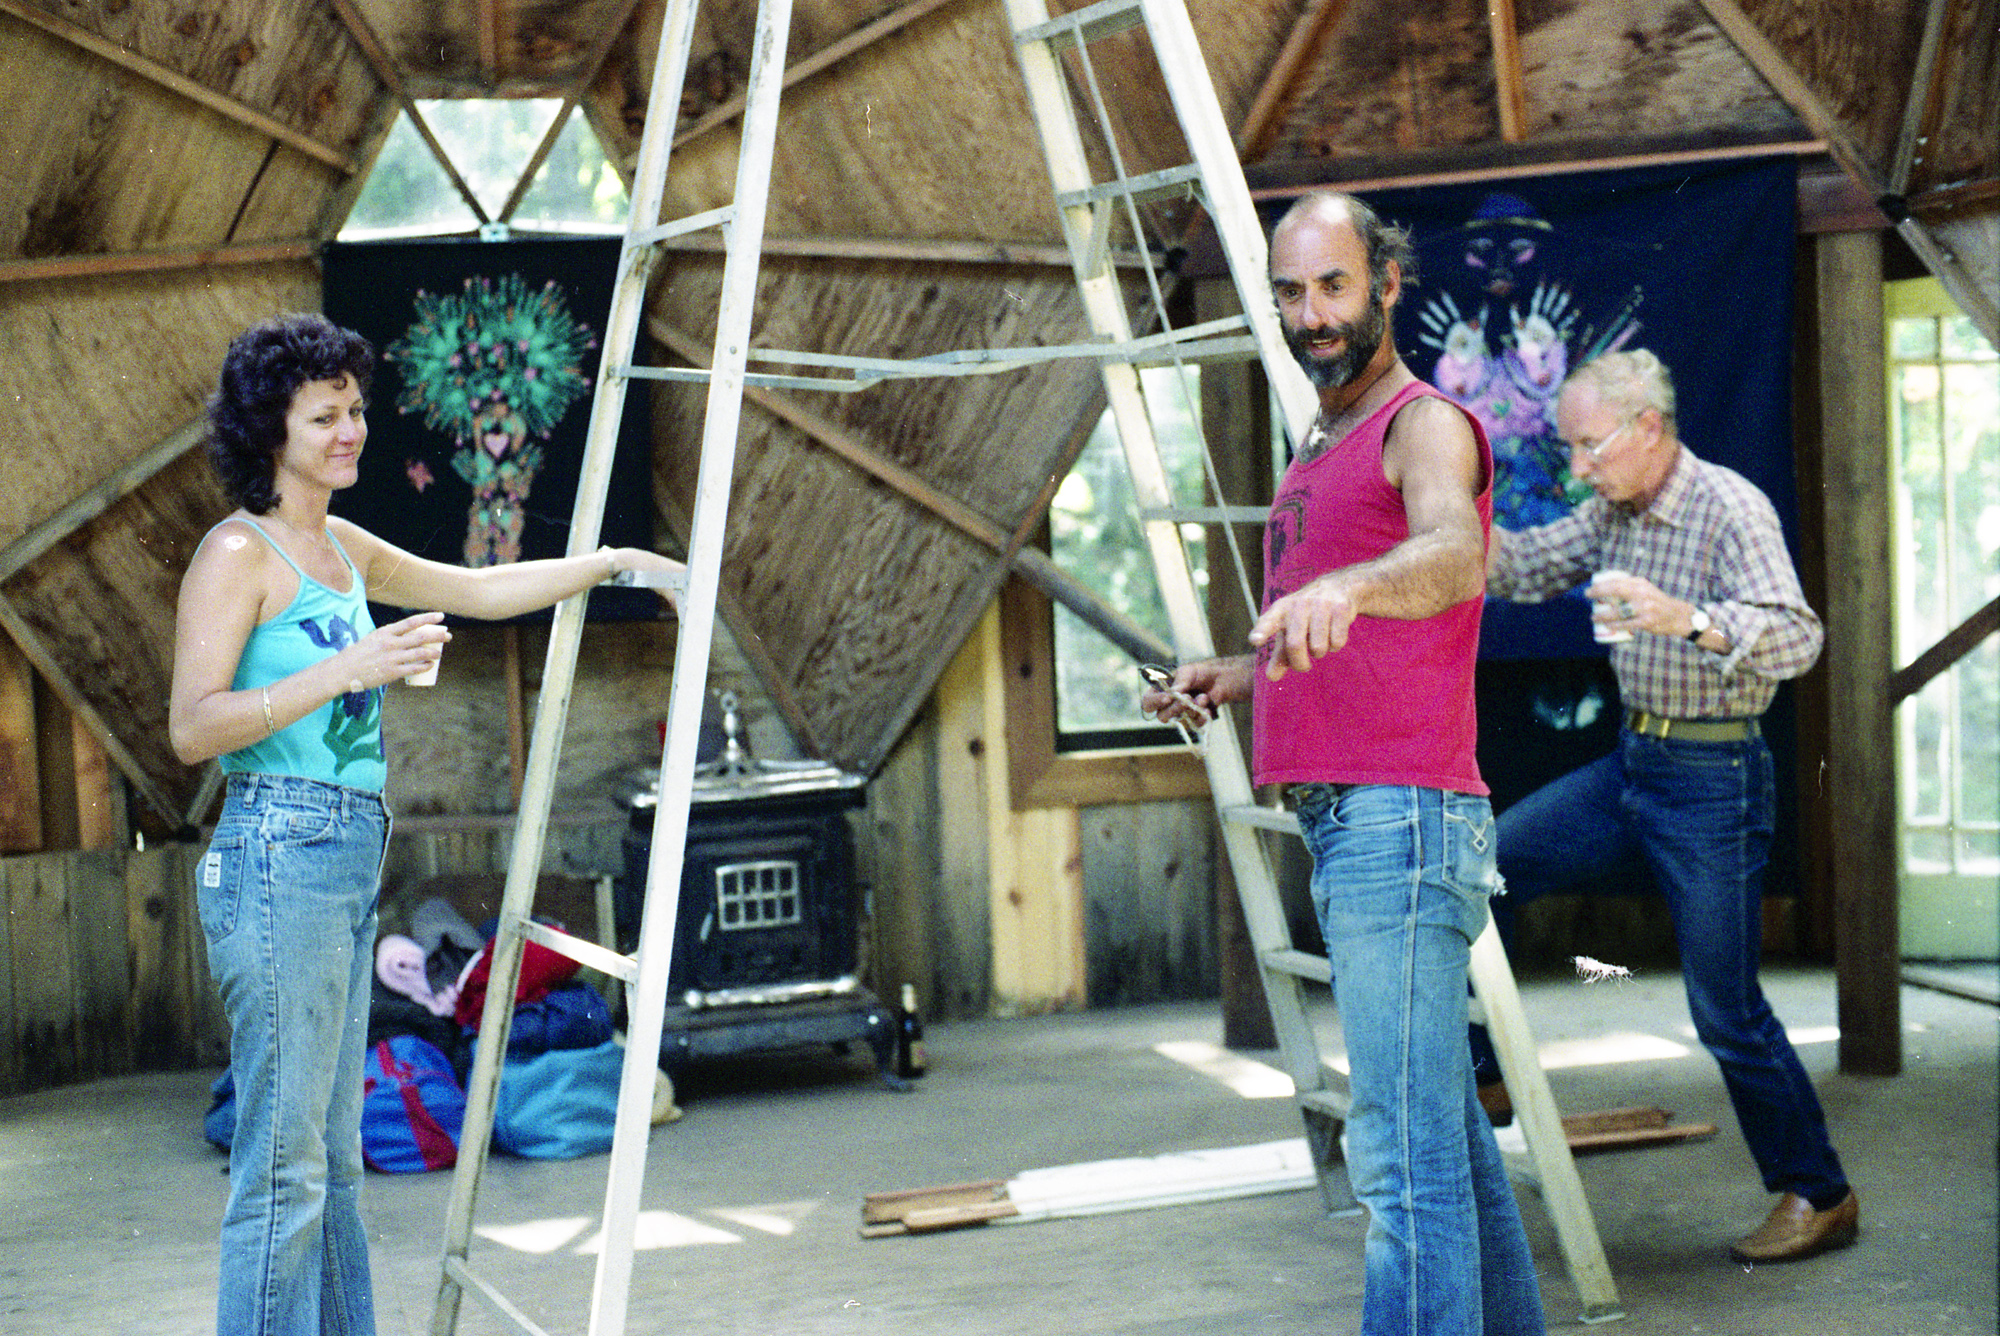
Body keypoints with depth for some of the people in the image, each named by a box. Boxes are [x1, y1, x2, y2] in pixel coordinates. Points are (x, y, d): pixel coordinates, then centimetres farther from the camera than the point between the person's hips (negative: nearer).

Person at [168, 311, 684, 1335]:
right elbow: (192, 729, -15)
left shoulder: (341, 548, 17)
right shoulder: (238, 552, -7)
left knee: (332, 1161, 10)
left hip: (348, 864, 9)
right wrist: (343, 670, -23)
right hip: (280, 856, -9)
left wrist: (615, 561, 26)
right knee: (284, 1164, -8)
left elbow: (481, 590, 29)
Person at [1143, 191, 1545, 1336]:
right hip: (1346, 826, 10)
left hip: (1402, 820, -10)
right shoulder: (1321, 452, 23)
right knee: (1451, 1138, 15)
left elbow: (1456, 555, -30)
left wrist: (1345, 585, -48)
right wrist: (1241, 675, 22)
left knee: (1404, 1155, -14)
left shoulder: (1424, 425, -7)